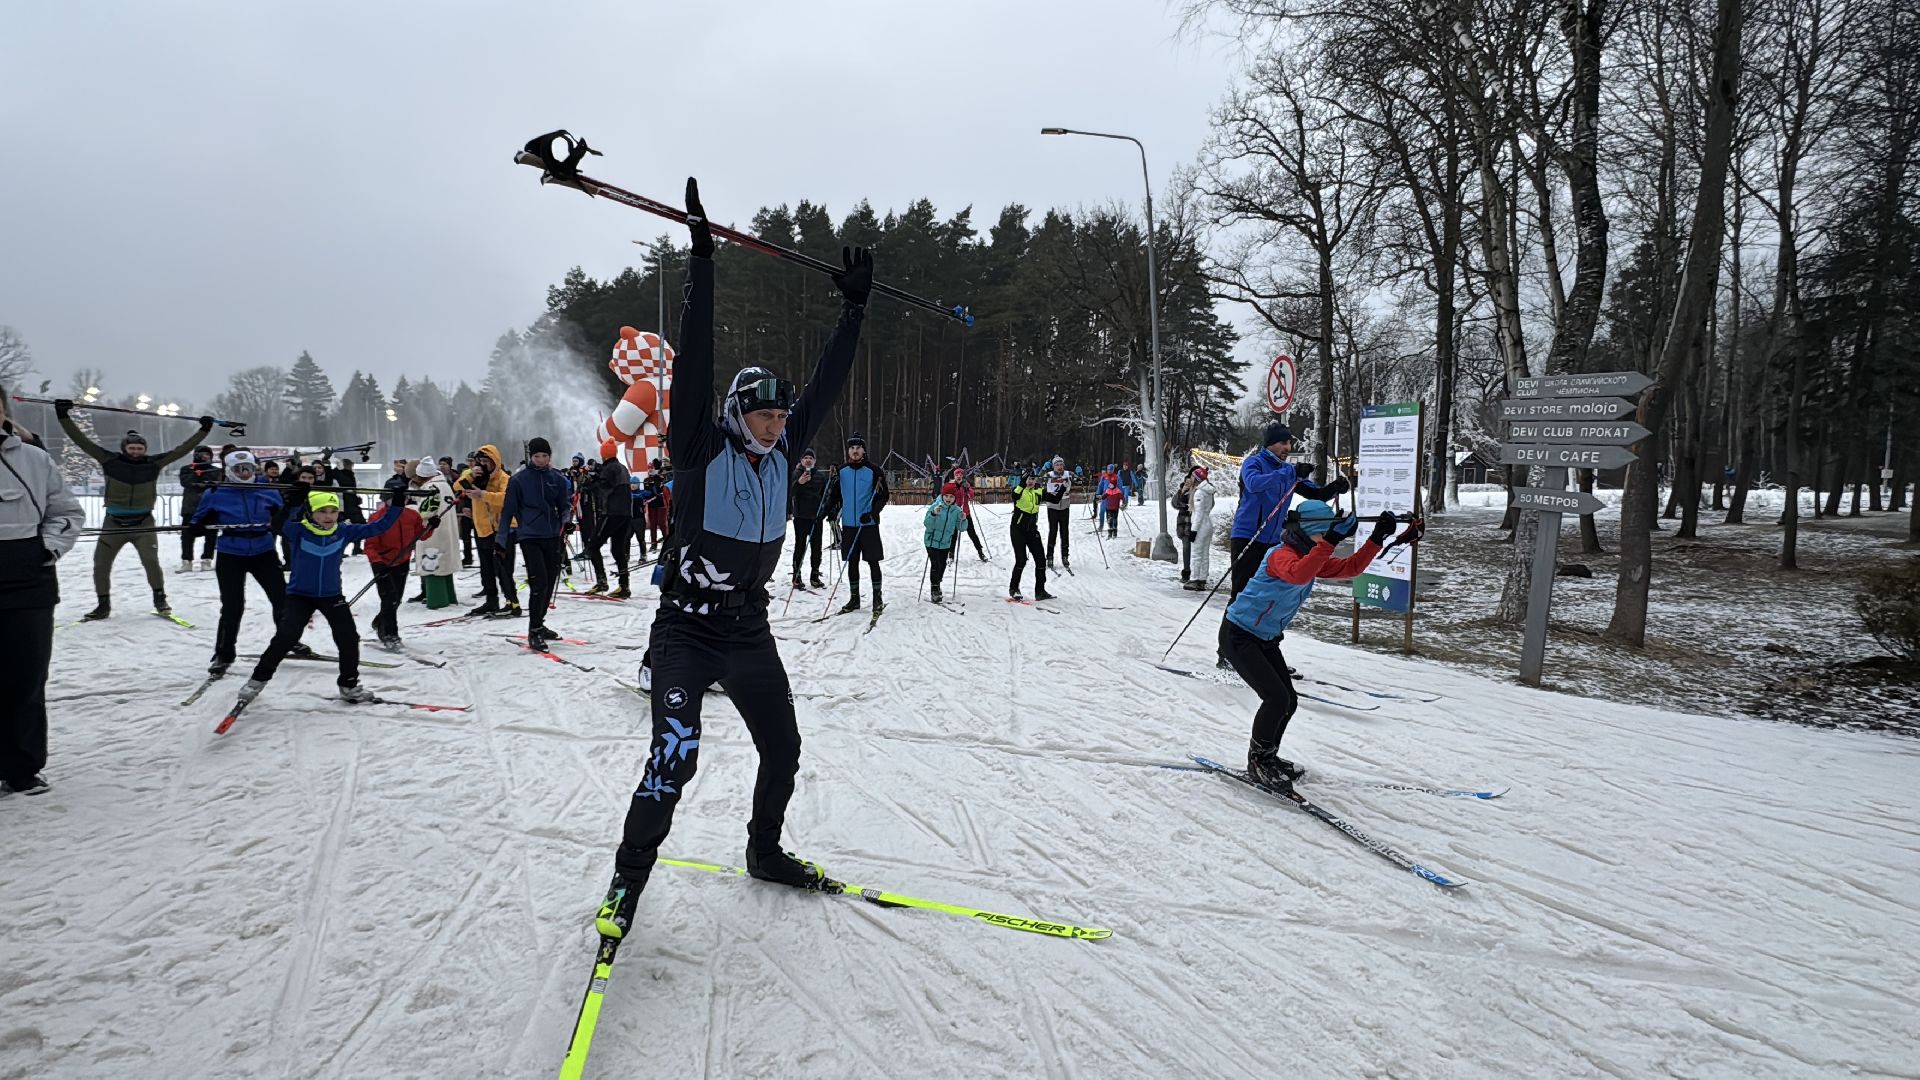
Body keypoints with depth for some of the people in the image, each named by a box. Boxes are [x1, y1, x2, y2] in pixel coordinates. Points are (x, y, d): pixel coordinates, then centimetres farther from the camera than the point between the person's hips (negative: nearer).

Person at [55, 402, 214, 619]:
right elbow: (82, 441, -5)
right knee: (101, 564, 6)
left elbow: (181, 450, -2)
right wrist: (64, 417, -12)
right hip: (114, 523, 2)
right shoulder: (110, 461, -4)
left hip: (143, 523, -1)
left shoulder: (154, 464, -3)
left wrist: (204, 430, -3)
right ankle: (104, 605, 22)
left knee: (151, 561, -13)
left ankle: (160, 598, 8)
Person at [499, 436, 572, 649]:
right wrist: (501, 539, -2)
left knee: (550, 583, 10)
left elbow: (564, 505, 13)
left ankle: (538, 625, 26)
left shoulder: (558, 478, 5)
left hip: (552, 536, 4)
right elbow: (508, 510, 0)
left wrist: (566, 518, -9)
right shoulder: (518, 479, -4)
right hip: (529, 536, -4)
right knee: (539, 582, -13)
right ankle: (534, 632, -6)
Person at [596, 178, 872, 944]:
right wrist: (701, 260, -27)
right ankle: (628, 879, -1)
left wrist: (854, 309, 3)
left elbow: (825, 385, 4)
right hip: (686, 628, -6)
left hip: (749, 630, 6)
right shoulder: (701, 449, -12)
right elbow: (694, 363, -22)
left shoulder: (780, 452, 2)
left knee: (782, 749, 15)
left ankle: (764, 852, 38)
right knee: (676, 753, -21)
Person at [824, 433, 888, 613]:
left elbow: (883, 496, -4)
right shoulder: (842, 471, 8)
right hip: (849, 525, 4)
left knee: (873, 562, 0)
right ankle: (854, 598, 19)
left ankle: (877, 598, 9)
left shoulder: (874, 471, -4)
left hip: (869, 524, -3)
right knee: (852, 562, 9)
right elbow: (834, 495, 17)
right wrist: (831, 510, -2)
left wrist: (872, 513, -17)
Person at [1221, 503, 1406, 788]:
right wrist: (1330, 541, -55)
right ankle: (1259, 760, 3)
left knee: (1289, 700, 7)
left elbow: (1351, 567, 4)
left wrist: (1377, 537, -7)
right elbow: (1298, 574, -48)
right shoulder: (1282, 555, -25)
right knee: (1277, 697, -17)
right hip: (1238, 636, -10)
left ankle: (1266, 758, 27)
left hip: (1266, 640, 10)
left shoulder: (1312, 559, 5)